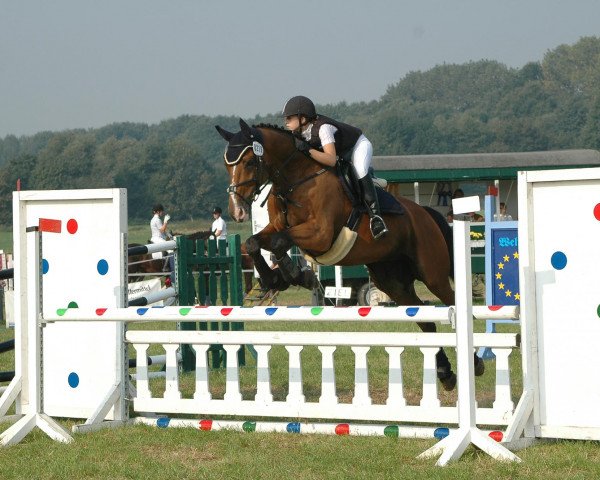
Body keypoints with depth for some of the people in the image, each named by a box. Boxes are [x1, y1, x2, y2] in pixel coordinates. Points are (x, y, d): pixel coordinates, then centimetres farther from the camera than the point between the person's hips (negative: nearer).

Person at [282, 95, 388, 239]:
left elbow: (331, 160, -48)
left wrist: (307, 150, -55)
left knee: (359, 170, -34)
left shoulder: (323, 128, -38)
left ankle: (375, 215, -36)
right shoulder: (298, 133, -15)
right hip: (341, 153, 9)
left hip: (359, 145, -9)